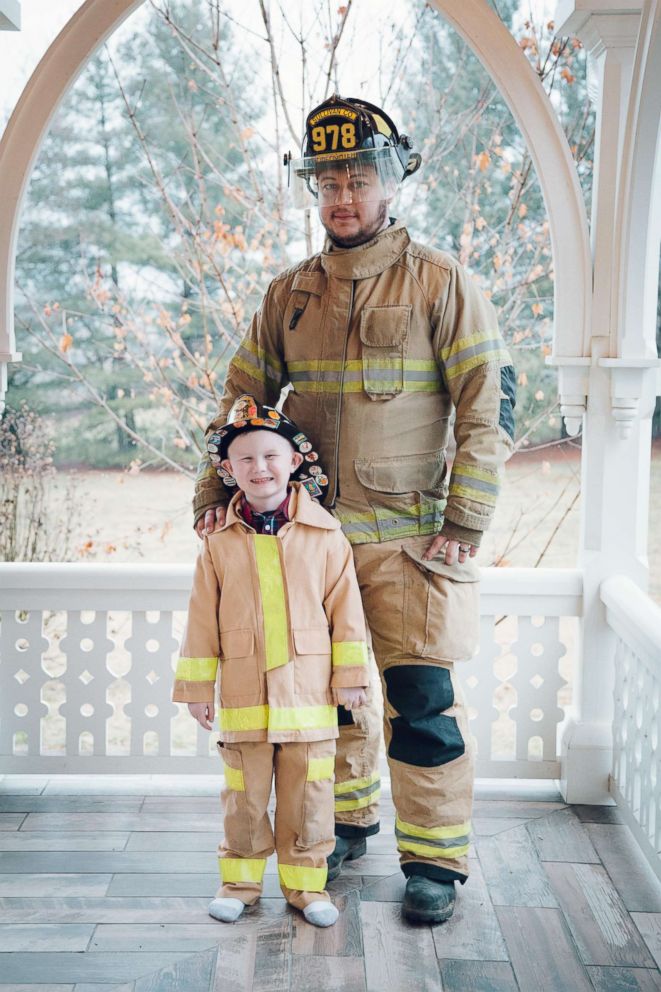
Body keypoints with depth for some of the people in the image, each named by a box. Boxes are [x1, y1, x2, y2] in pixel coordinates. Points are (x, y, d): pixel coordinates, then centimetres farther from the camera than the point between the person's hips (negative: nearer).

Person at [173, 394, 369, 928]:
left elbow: (346, 609, 2)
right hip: (243, 698, 1)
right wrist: (197, 687, 5)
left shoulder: (325, 536, -2)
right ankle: (240, 878, 29)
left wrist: (350, 675, 1)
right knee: (244, 797, 12)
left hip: (308, 696, 0)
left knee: (308, 796, 9)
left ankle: (306, 881, 25)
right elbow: (203, 620, 4)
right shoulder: (219, 543, 0)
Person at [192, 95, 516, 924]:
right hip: (310, 529, 4)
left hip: (408, 535, -4)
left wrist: (466, 526, -13)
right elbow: (242, 397, 14)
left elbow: (488, 406, -6)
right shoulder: (289, 294, 9)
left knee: (421, 698, -4)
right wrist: (213, 493, 2)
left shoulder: (439, 282, -3)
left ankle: (434, 861, 11)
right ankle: (349, 820, 35)